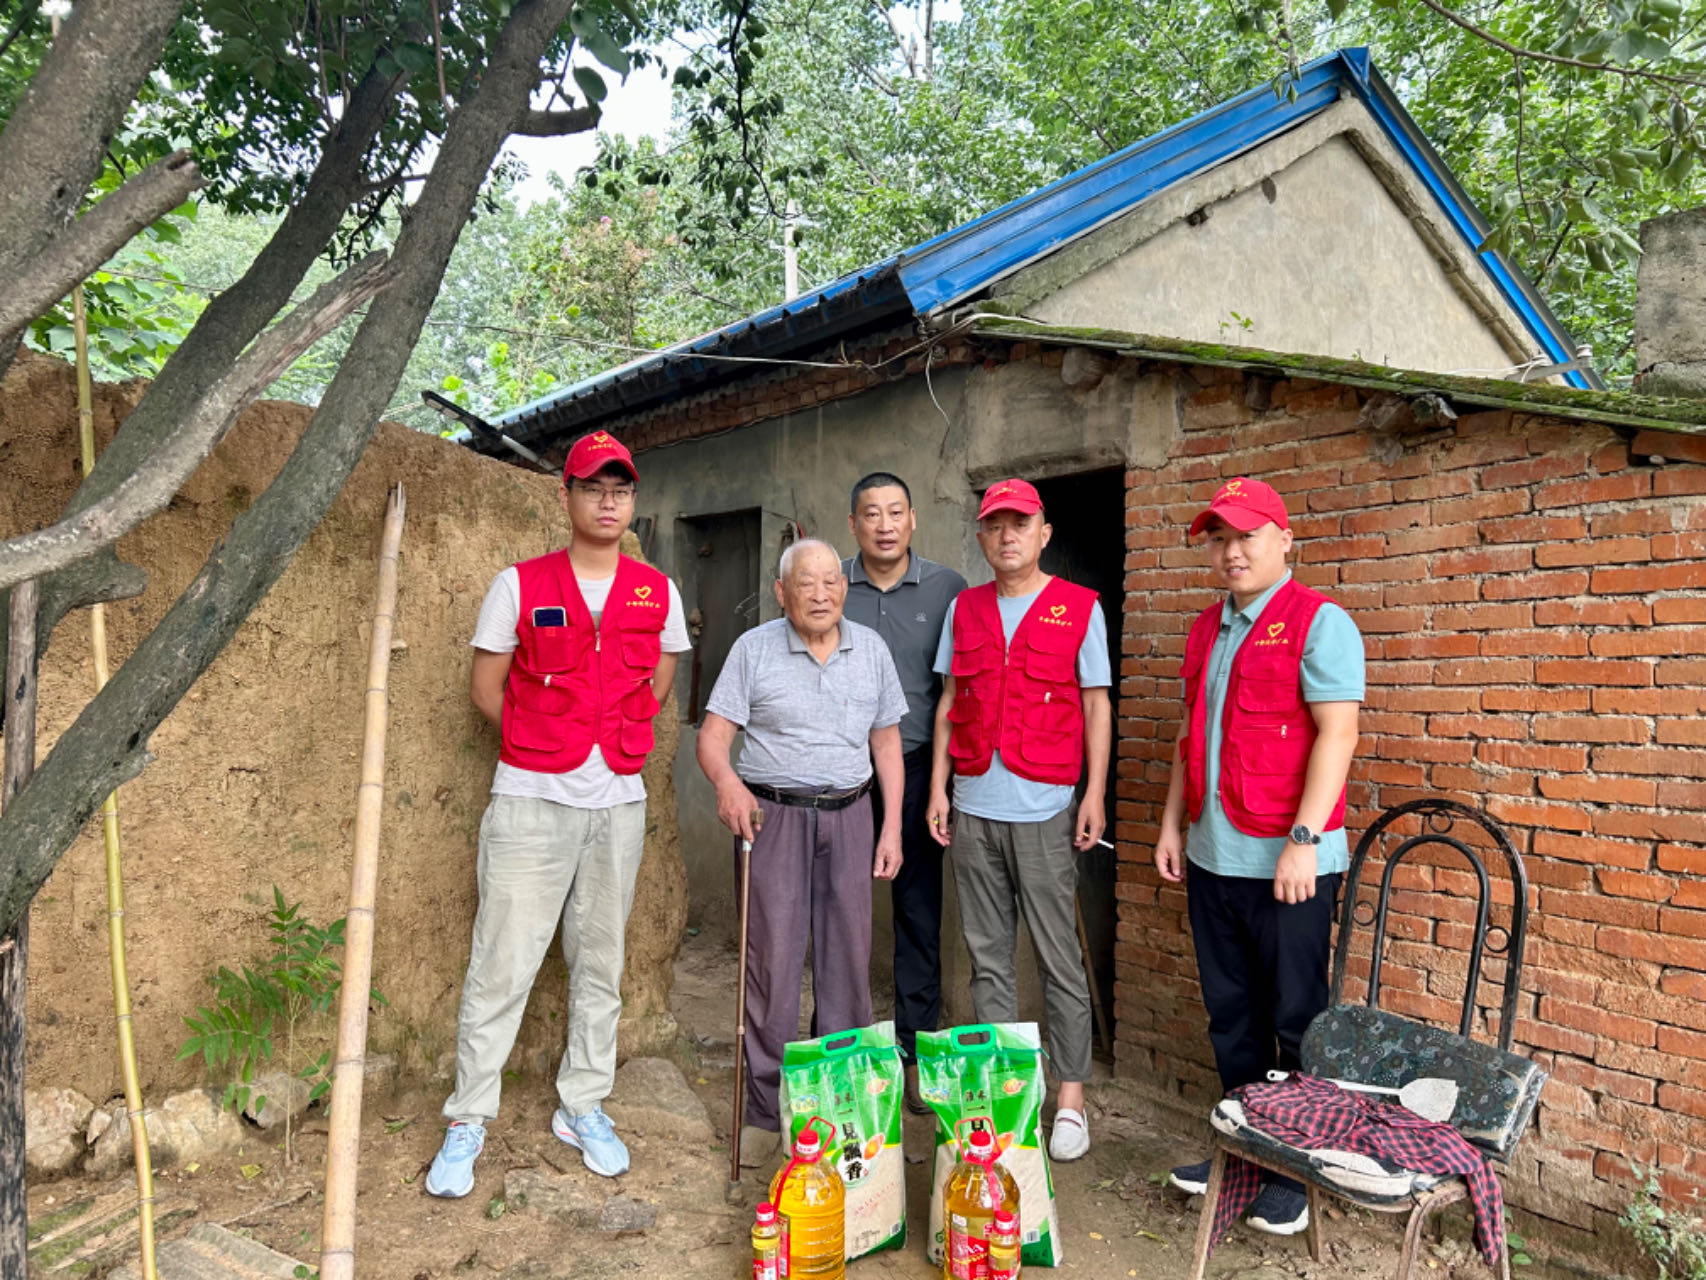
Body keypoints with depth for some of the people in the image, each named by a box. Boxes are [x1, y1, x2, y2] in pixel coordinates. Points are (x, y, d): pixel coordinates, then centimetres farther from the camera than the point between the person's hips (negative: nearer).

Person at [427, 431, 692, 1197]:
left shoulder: (658, 593, 5)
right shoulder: (519, 586, -2)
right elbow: (486, 688, 3)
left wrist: (614, 739, 7)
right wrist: (545, 742, 2)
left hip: (618, 802, 3)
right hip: (531, 799, -3)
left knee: (600, 963, 12)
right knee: (502, 966, -1)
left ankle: (583, 1107, 27)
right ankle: (467, 1121, 15)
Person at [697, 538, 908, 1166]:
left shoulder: (871, 649, 7)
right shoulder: (754, 649, -2)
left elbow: (886, 741, 11)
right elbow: (713, 735, -6)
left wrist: (892, 827, 6)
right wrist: (726, 781, -27)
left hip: (849, 815, 3)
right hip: (772, 814, -2)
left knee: (848, 958, 6)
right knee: (773, 959, -2)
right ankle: (765, 1110, 11)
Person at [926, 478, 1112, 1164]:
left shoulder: (1080, 607, 1)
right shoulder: (964, 608, 11)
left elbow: (1097, 704, 1)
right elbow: (949, 702, 12)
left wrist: (1095, 794, -7)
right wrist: (937, 788, 7)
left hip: (1044, 808, -3)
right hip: (973, 806, 4)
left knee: (1059, 956, 2)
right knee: (988, 955, 10)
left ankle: (1070, 1096, 14)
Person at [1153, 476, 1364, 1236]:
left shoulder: (1317, 623, -8)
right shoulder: (1206, 629, 14)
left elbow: (1337, 732, -15)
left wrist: (1304, 839, -21)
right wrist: (1173, 822, 14)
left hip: (1285, 861, -7)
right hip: (1211, 857, 7)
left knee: (1296, 1021, 5)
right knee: (1231, 1013, 16)